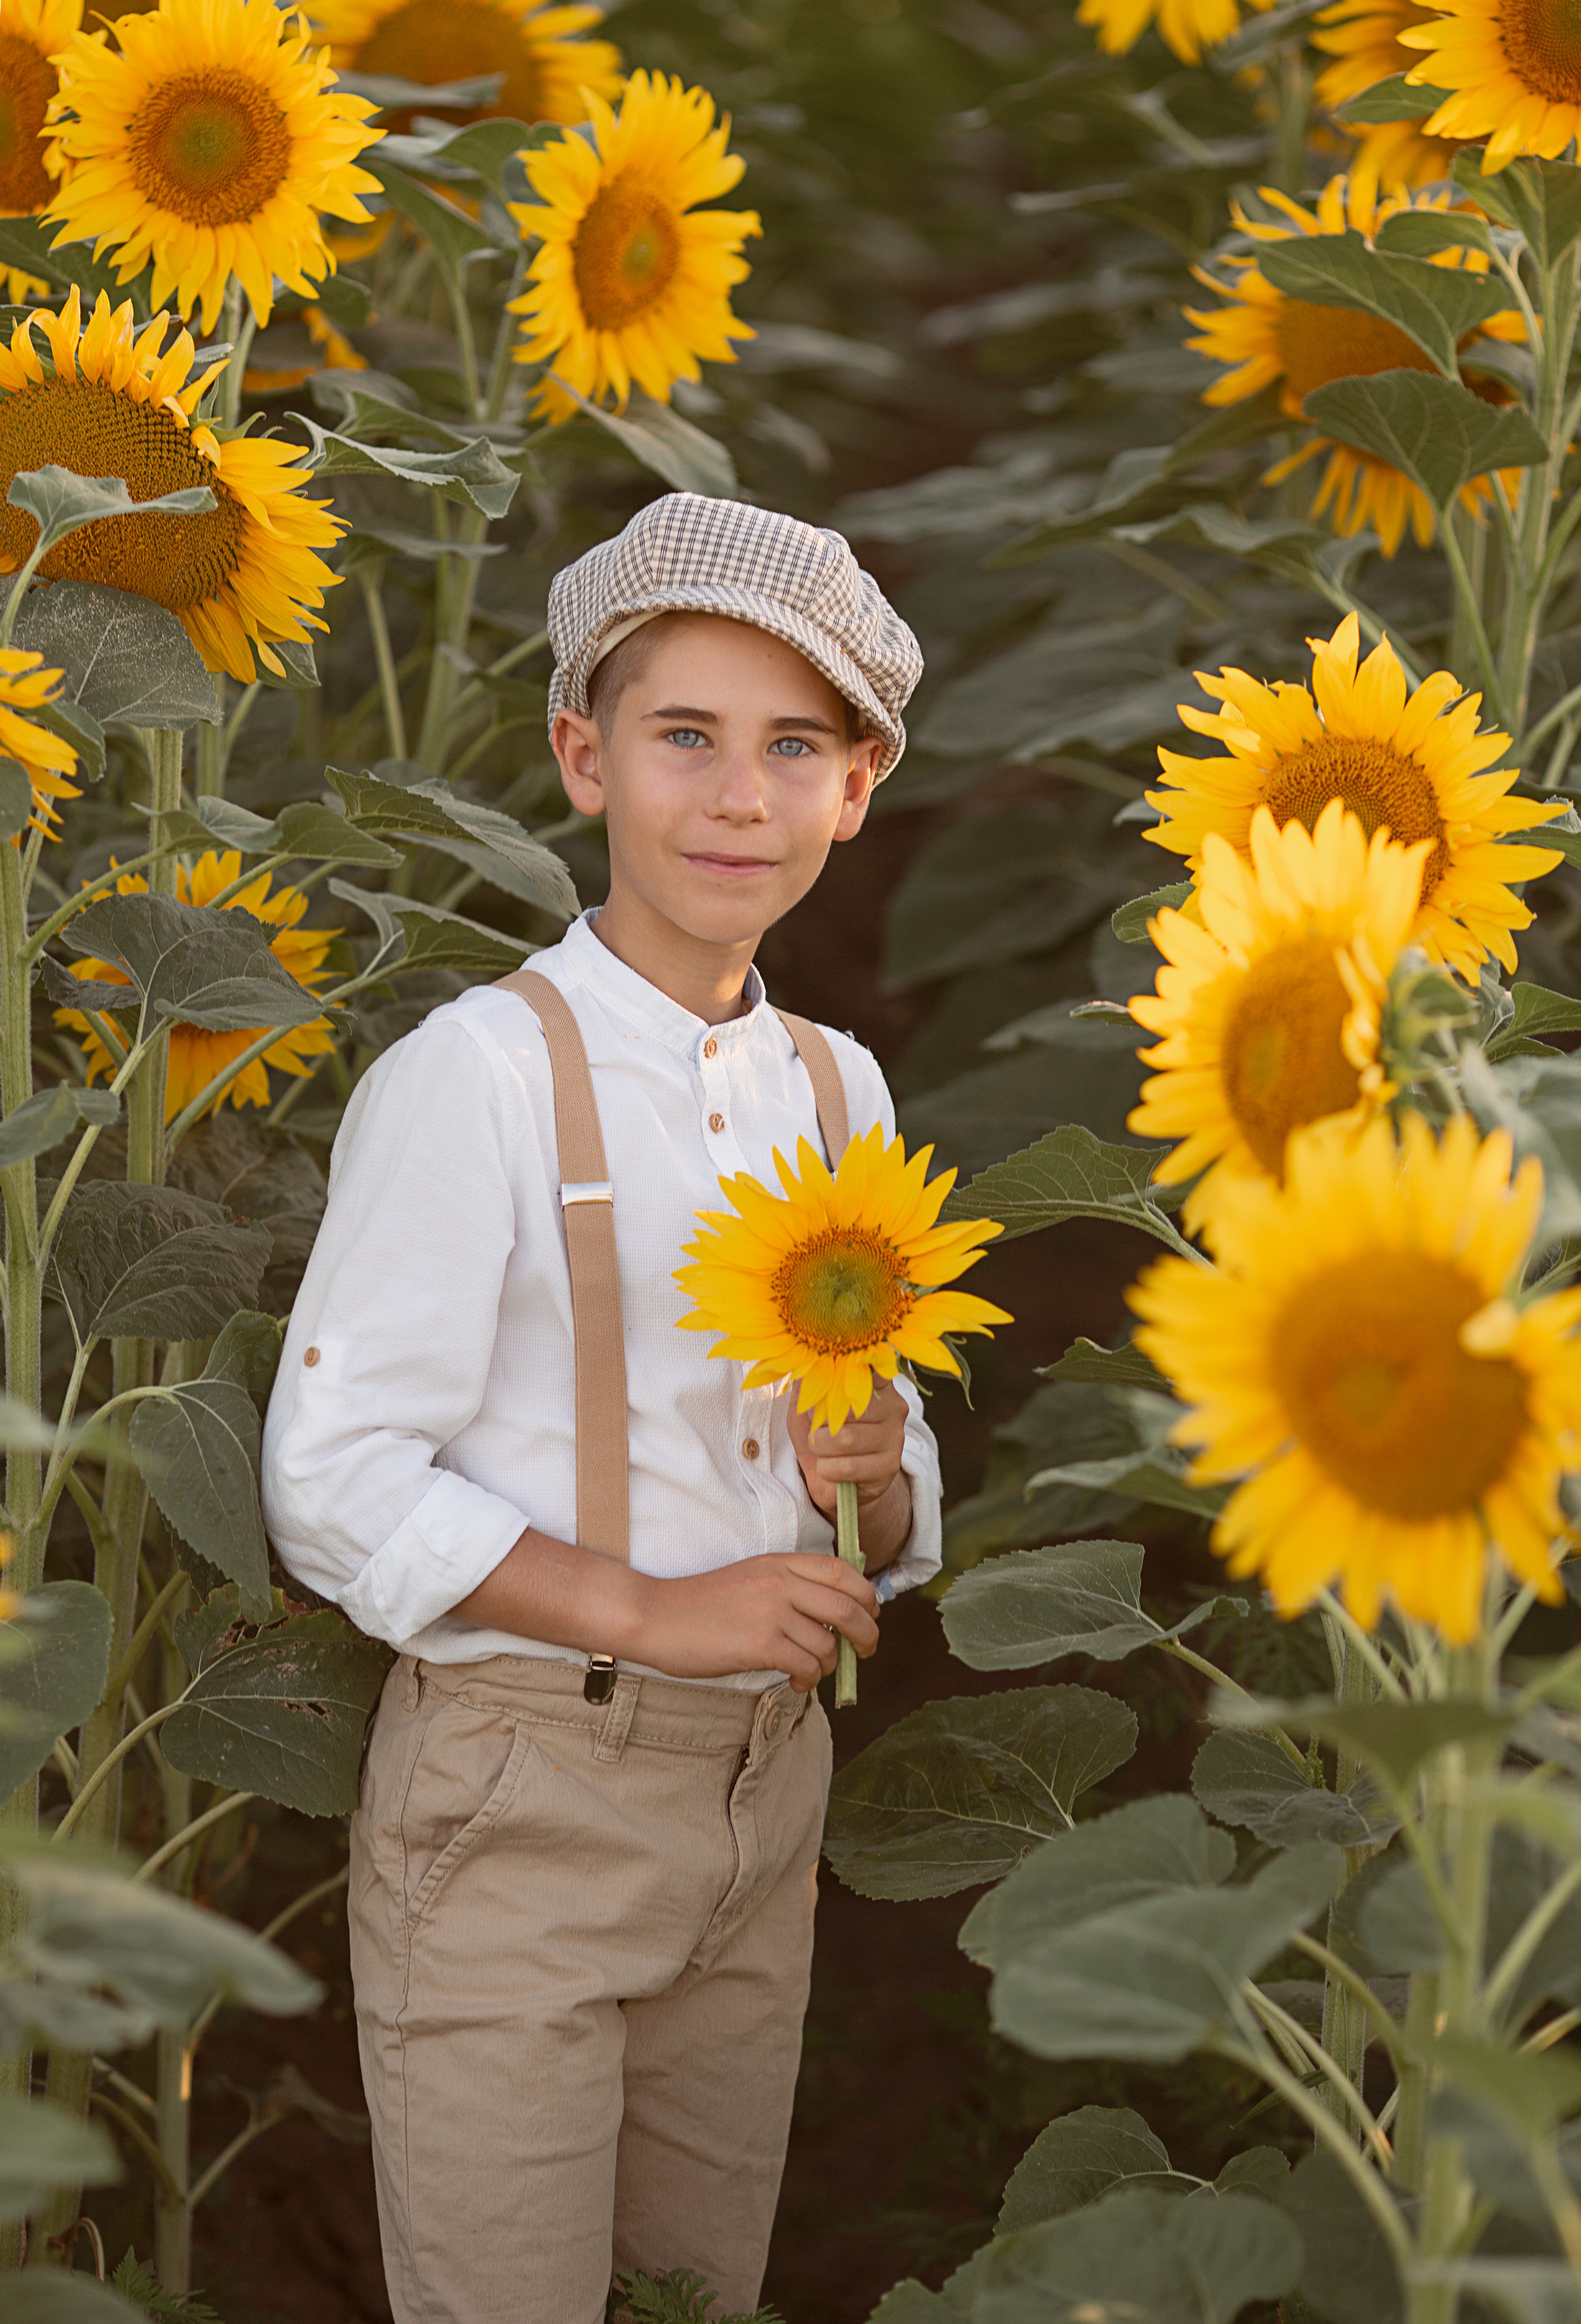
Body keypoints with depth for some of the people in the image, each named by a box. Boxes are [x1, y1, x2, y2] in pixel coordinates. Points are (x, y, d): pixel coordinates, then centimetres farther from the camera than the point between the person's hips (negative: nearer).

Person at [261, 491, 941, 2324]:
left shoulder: (839, 1090, 10)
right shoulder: (479, 1073, -11)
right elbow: (332, 1483, -13)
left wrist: (872, 1477, -7)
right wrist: (653, 1610, -18)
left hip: (763, 1791, 6)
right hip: (520, 1803, -6)